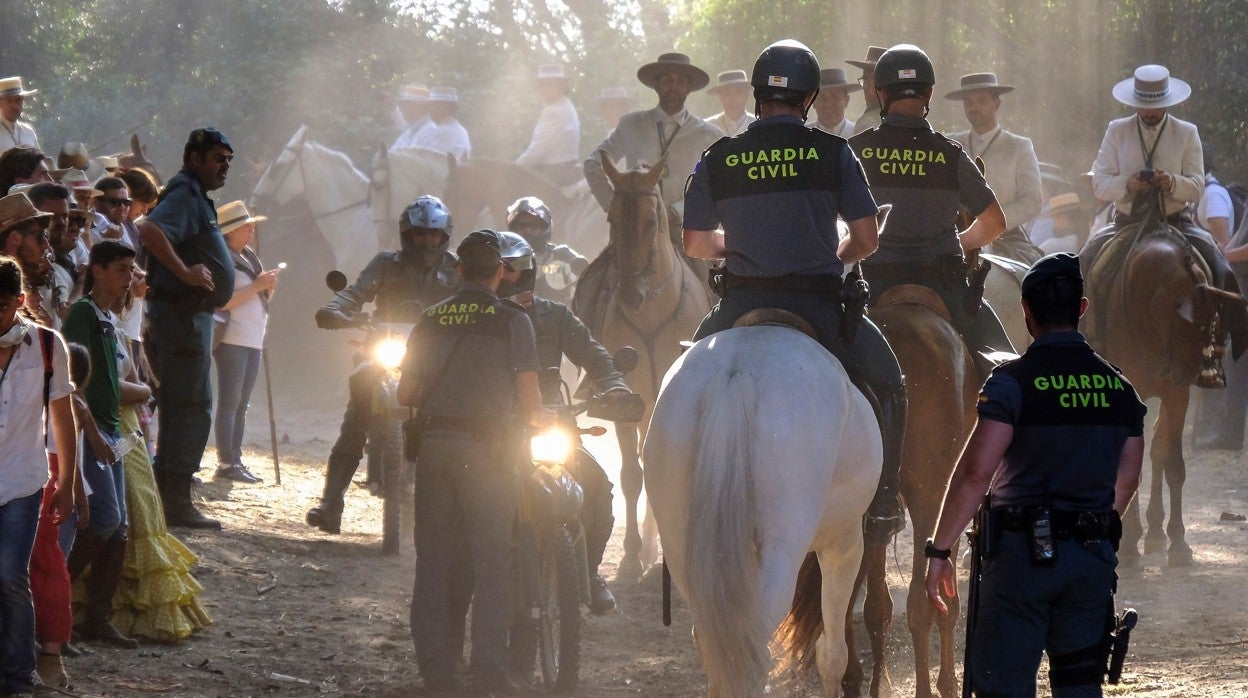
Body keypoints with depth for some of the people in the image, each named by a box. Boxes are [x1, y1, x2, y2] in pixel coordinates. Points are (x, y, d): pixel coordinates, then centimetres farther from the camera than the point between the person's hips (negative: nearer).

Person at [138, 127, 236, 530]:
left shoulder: (196, 198, 19)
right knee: (191, 408, -10)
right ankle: (176, 505, -10)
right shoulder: (184, 195, -14)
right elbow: (151, 230, -33)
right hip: (182, 313, -11)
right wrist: (185, 272, -30)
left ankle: (171, 500, 19)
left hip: (192, 314, 11)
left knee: (182, 408, 14)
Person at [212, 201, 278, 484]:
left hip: (253, 340, 9)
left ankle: (235, 461, 9)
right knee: (230, 403, -10)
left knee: (241, 405, 8)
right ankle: (226, 464, -12)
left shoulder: (248, 257, 18)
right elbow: (222, 301, -19)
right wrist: (257, 286, -17)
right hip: (232, 340, -9)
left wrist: (268, 287, 4)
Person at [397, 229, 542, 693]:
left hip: (434, 442, 4)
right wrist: (531, 422, 17)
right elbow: (530, 401, -4)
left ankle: (434, 663, 6)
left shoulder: (431, 319, 9)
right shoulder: (511, 319, -3)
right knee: (492, 560, -1)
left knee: (433, 558, 7)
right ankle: (489, 666, -6)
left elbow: (406, 394, 10)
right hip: (487, 447, -4)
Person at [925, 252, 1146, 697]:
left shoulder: (1012, 382, -12)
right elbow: (1126, 480, 13)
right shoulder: (1119, 388, 6)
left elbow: (975, 473, -18)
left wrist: (939, 551, -12)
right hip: (1093, 559, 5)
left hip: (1023, 556, -5)